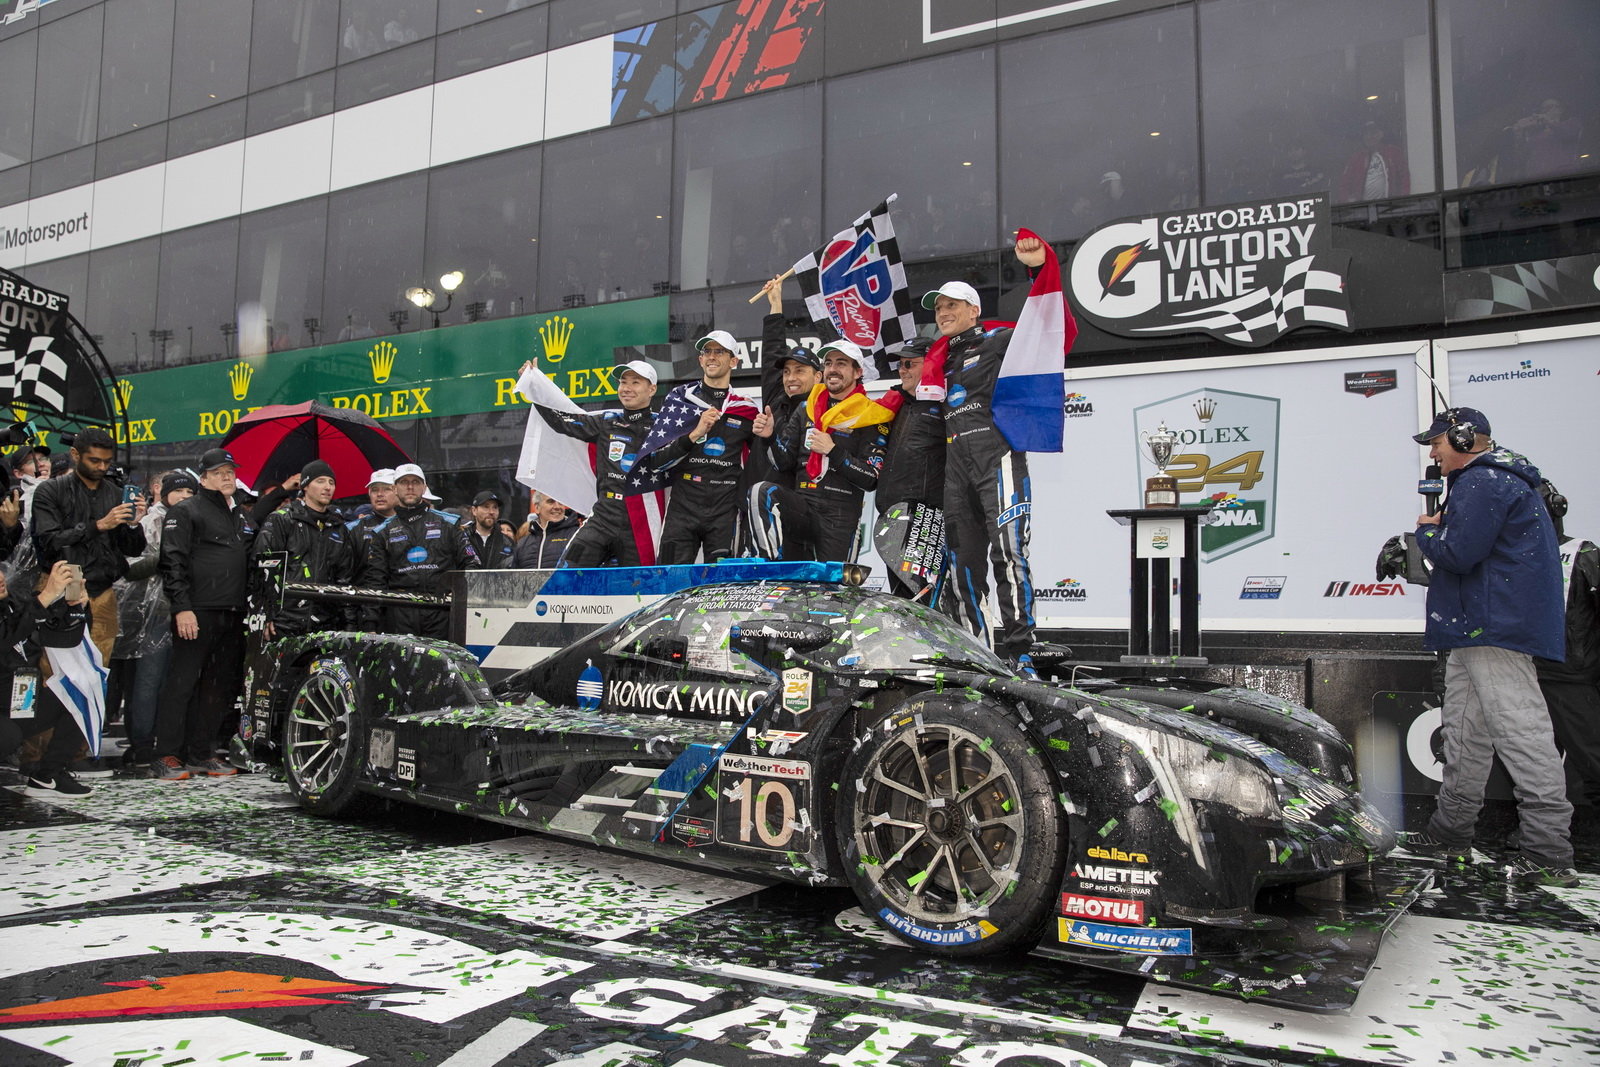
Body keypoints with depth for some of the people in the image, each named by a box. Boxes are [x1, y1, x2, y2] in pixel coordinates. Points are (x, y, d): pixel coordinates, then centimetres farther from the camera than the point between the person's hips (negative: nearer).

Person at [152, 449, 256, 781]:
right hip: (198, 612, -7)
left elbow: (255, 563, 26)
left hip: (234, 616, 7)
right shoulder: (186, 511, 1)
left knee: (220, 686, 9)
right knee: (182, 683, -4)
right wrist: (182, 607, -17)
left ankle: (201, 752, 17)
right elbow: (173, 562, -8)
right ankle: (166, 755, 1)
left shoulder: (244, 515, 22)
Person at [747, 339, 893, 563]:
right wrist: (772, 435, -4)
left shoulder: (871, 417, 0)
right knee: (762, 492, -25)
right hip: (800, 506, 3)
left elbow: (871, 479, -7)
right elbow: (786, 462, 14)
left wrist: (833, 451, -15)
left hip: (840, 518, -3)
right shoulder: (806, 409, 14)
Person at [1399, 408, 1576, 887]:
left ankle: (1550, 853, -9)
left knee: (1521, 732, -11)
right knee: (1465, 734, 16)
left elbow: (1459, 553, -21)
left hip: (1496, 630, -12)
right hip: (1480, 631, 12)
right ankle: (1450, 833, 25)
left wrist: (1427, 531, -3)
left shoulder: (1480, 483, -14)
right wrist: (1440, 528, 10)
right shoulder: (1503, 479, 22)